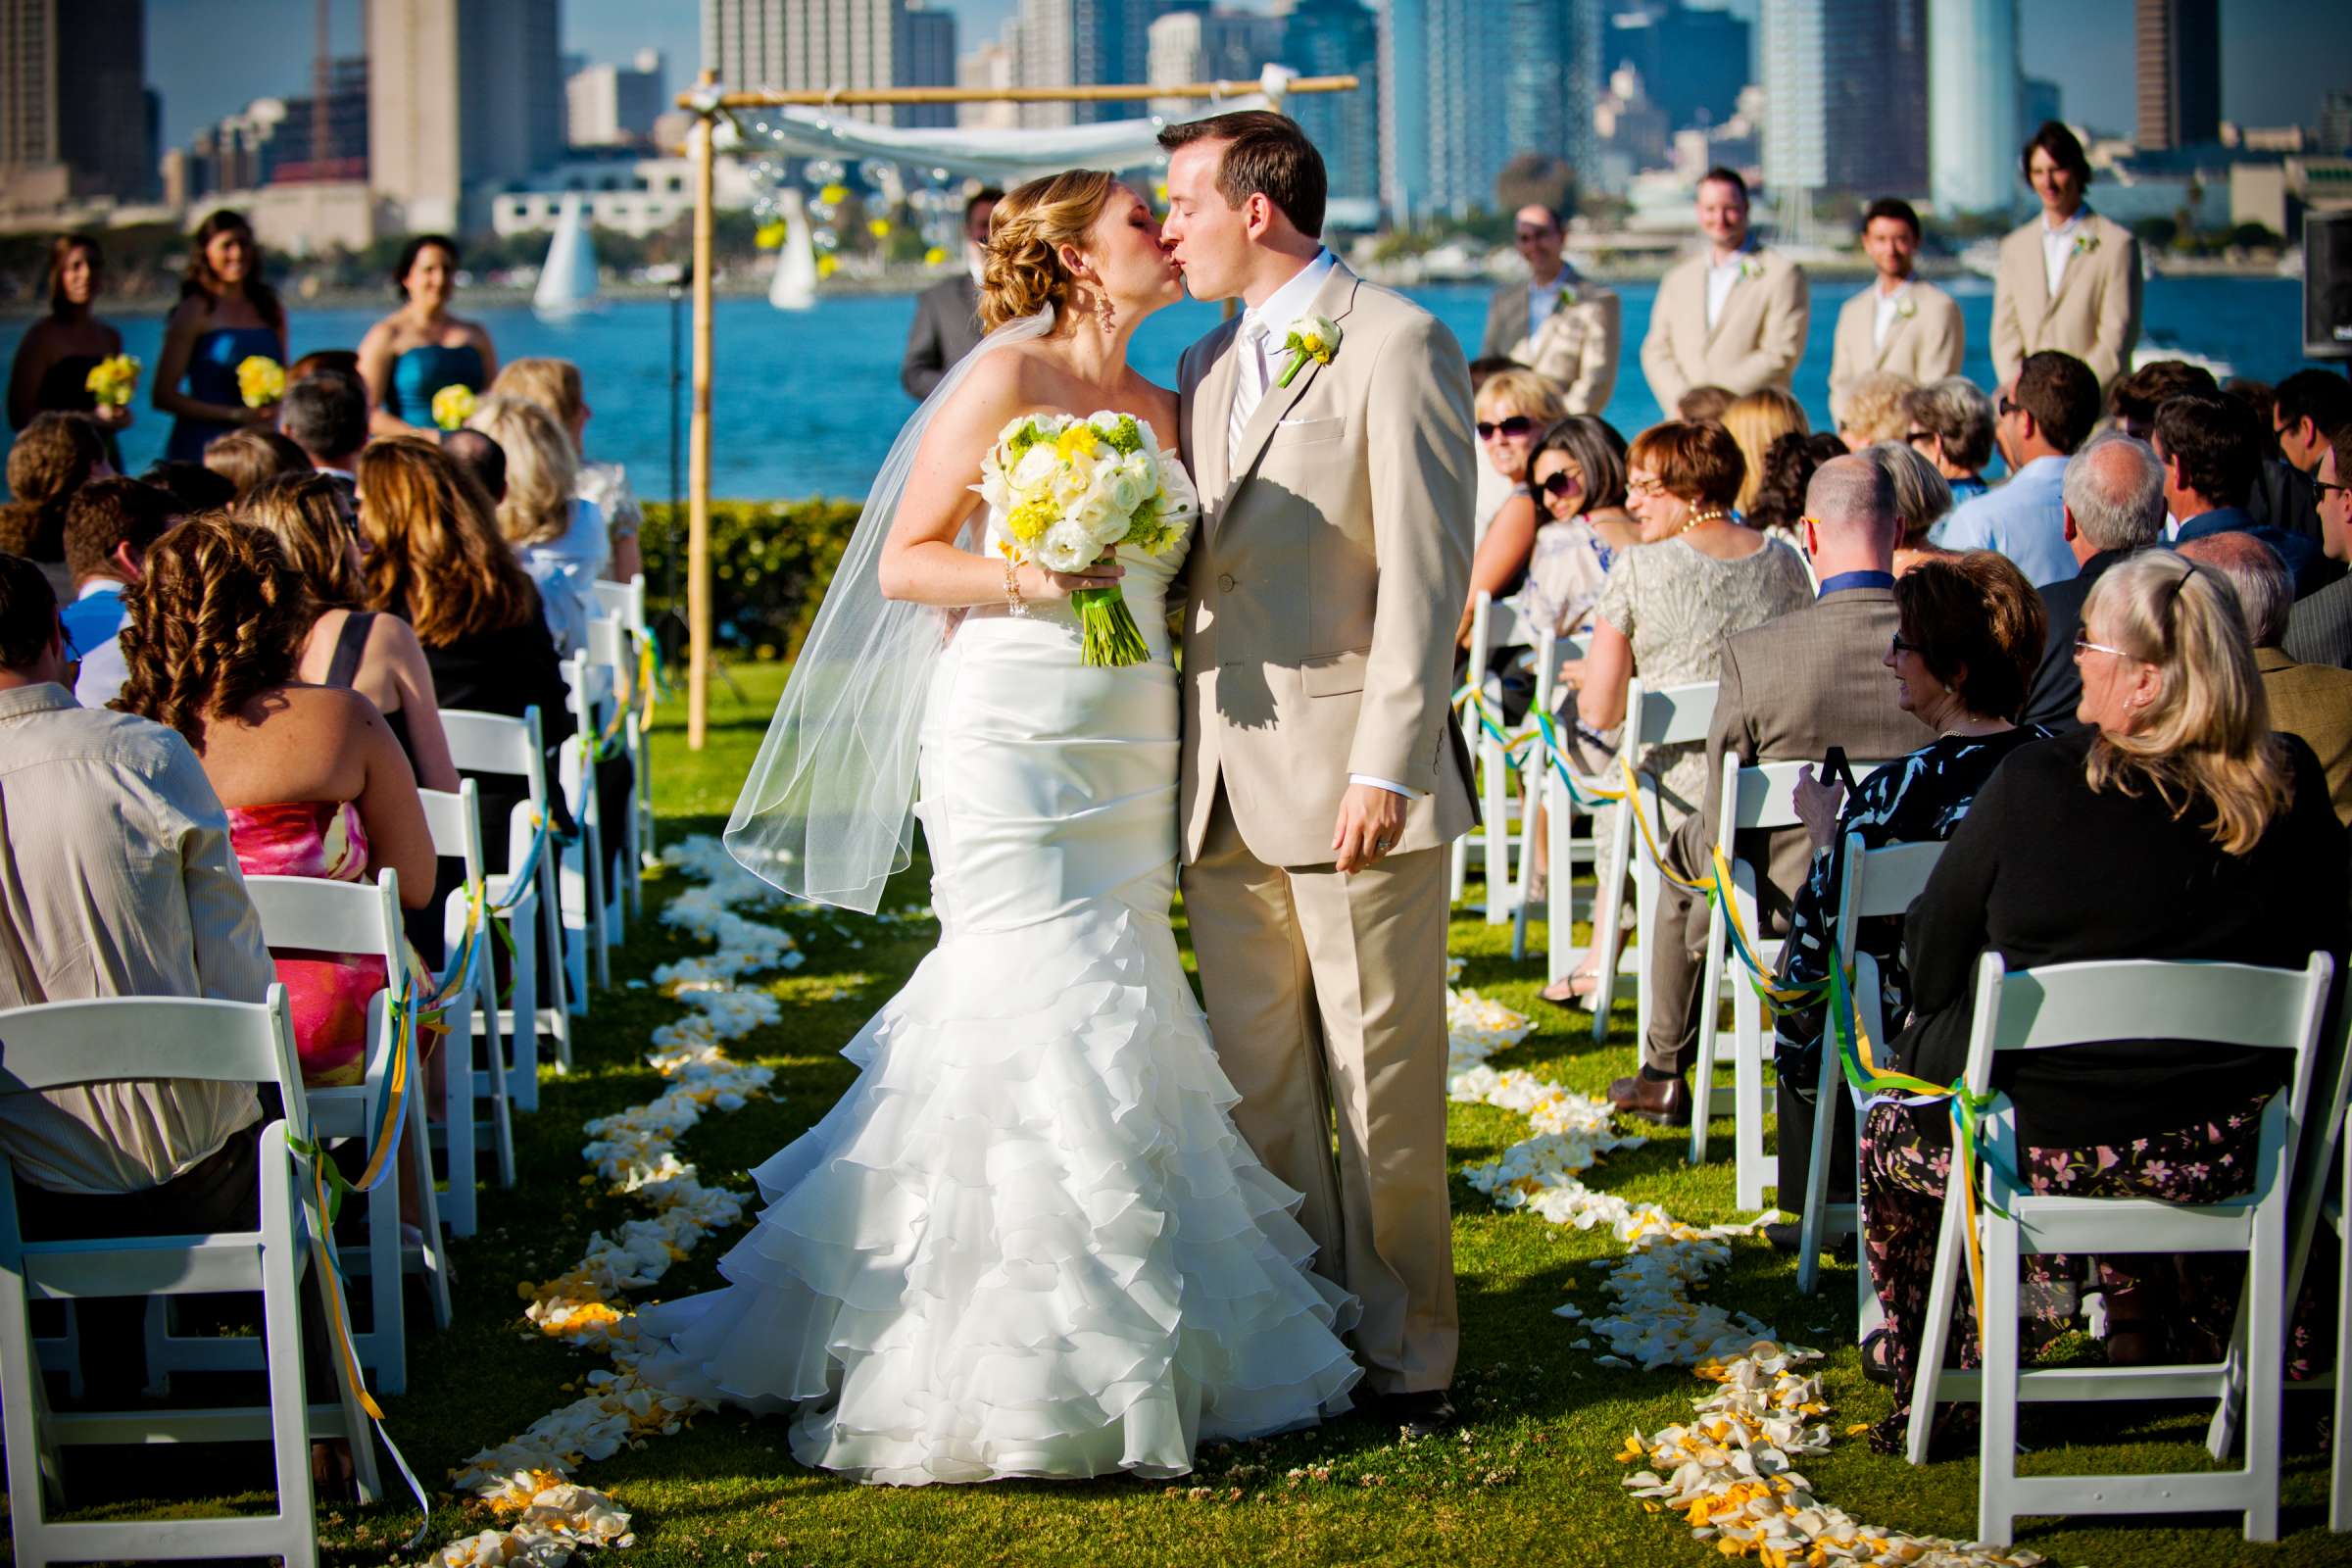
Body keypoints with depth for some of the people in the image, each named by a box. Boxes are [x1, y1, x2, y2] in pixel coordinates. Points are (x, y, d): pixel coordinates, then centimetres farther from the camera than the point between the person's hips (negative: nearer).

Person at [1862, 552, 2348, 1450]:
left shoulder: (2037, 784, -20)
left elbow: (1931, 961, -8)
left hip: (2036, 1143, -3)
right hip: (2218, 1156, 4)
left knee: (1889, 1134, 28)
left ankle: (1921, 1385, 35)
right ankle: (2154, 1337, 46)